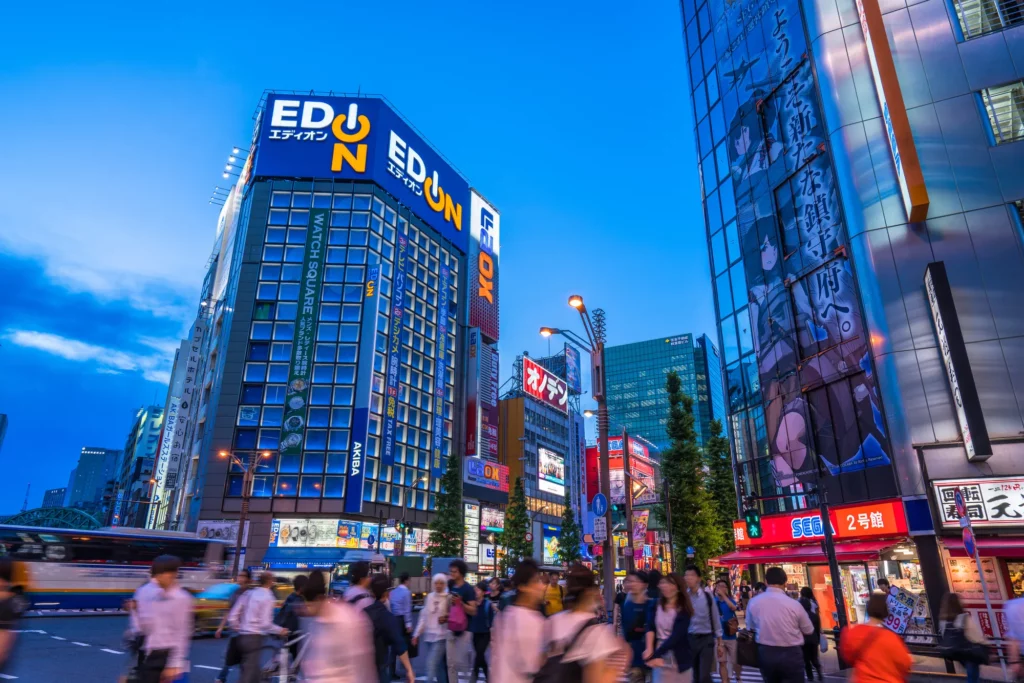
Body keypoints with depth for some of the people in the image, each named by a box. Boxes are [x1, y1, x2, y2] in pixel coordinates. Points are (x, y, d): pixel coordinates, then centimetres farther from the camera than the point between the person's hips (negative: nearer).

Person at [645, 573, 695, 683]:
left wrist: (655, 655, -23)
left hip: (679, 659, -2)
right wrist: (649, 649, -21)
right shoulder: (656, 605, 2)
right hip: (661, 658, 2)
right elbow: (650, 627, -3)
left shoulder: (684, 610, -9)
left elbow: (676, 636, -17)